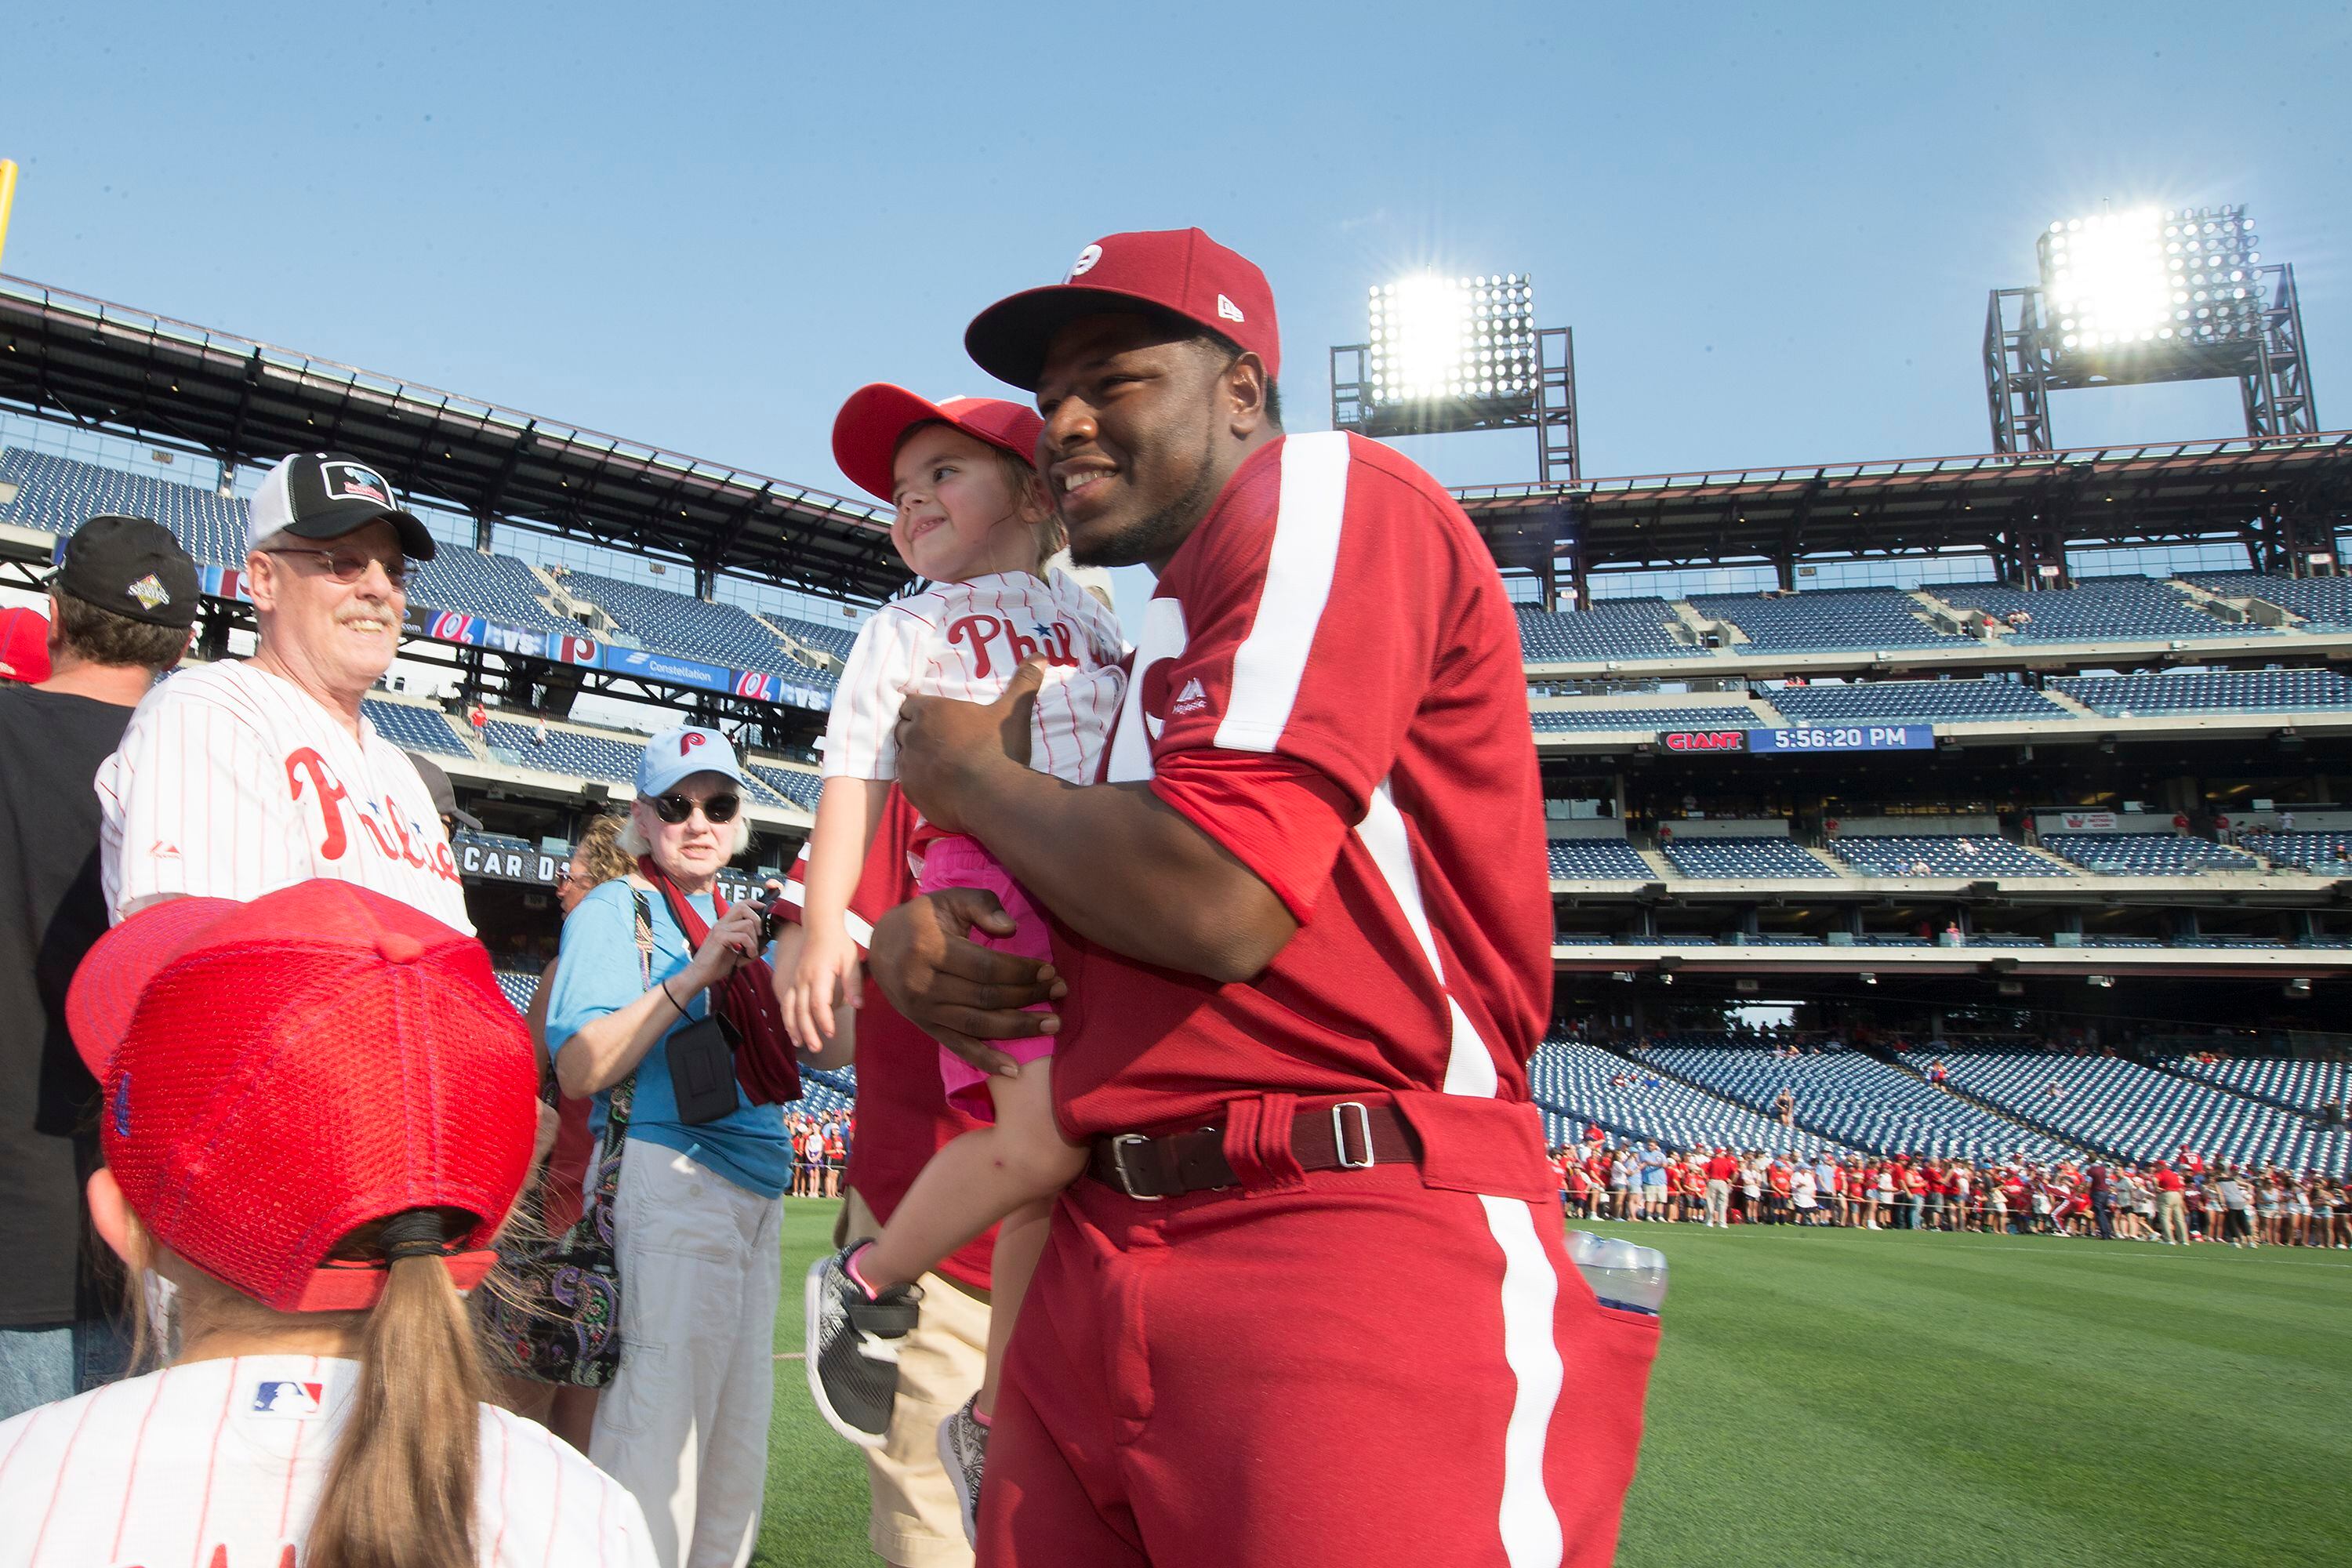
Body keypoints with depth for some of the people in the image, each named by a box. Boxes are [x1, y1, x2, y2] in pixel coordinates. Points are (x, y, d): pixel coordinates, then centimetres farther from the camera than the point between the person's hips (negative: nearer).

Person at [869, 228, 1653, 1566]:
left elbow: (1215, 901, -19)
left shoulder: (1334, 491, -5)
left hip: (1350, 1276, -8)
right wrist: (911, 936, 4)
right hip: (1094, 1259, 9)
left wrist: (971, 772, -1)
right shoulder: (1142, 646, 22)